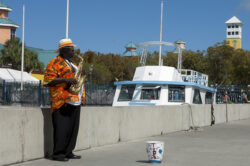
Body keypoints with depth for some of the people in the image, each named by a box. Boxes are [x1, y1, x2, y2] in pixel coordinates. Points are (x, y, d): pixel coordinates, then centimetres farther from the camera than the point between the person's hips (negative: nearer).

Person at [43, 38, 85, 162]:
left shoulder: (71, 64, 25)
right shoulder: (54, 63, -3)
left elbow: (77, 77, 34)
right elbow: (48, 81, -12)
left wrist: (81, 74, 10)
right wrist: (66, 79, -20)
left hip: (75, 101, 9)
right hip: (62, 101, -9)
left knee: (73, 128, 8)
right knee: (62, 128, -9)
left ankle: (68, 152, 16)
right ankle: (57, 154, -4)